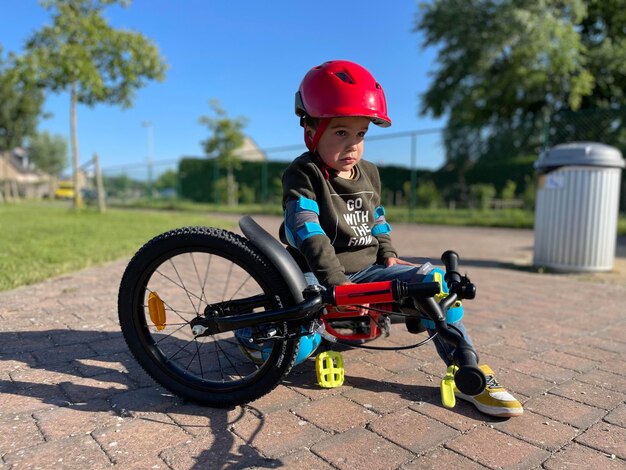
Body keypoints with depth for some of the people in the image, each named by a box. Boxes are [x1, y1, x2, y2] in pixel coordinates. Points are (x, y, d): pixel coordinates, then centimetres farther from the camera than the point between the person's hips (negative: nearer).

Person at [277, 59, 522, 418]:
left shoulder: (369, 173, 12)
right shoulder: (303, 176, -11)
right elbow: (308, 233, -24)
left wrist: (388, 254, 8)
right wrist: (336, 281, -33)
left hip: (367, 269, 6)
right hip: (320, 275, -5)